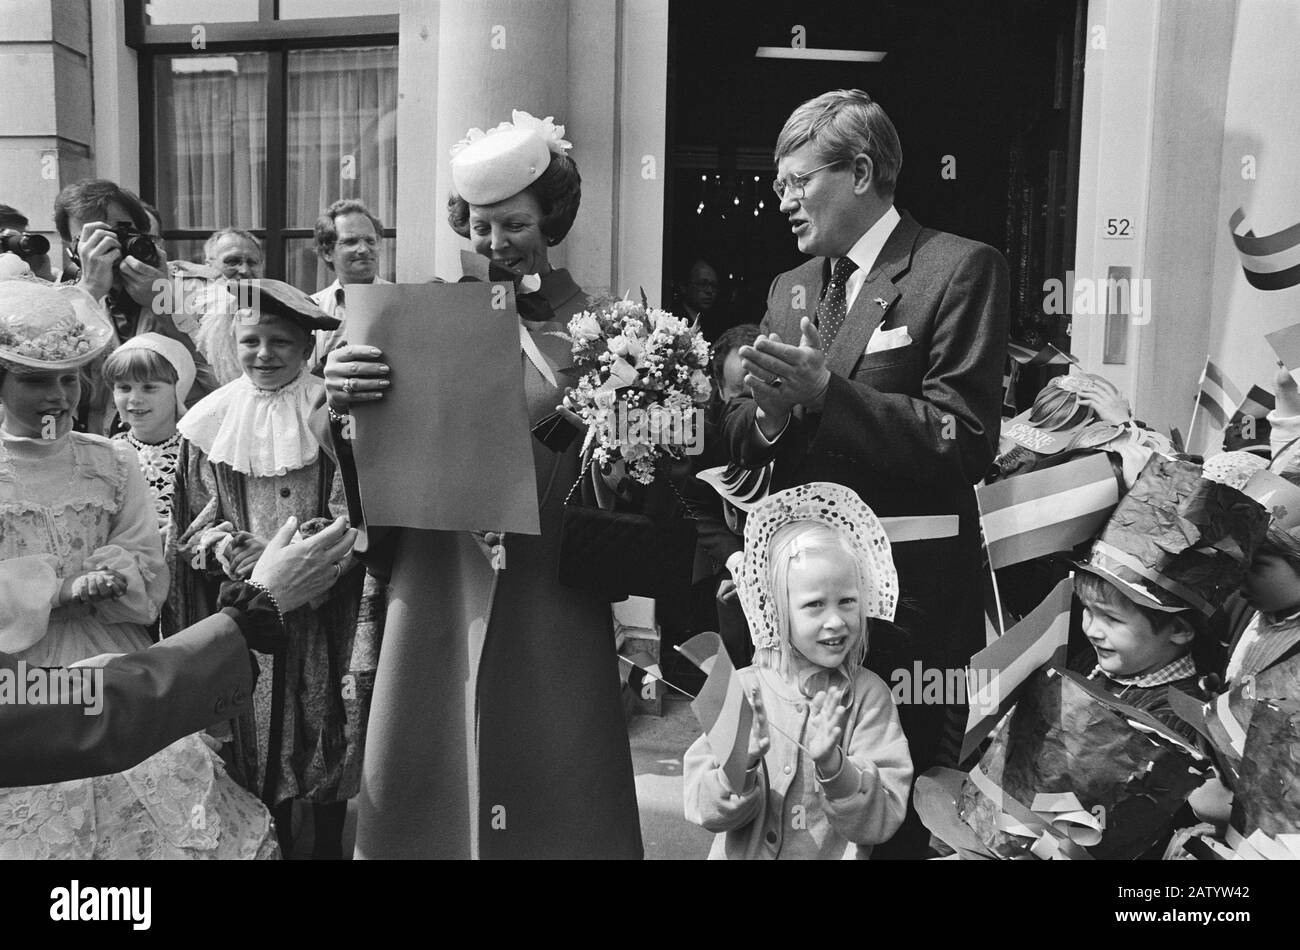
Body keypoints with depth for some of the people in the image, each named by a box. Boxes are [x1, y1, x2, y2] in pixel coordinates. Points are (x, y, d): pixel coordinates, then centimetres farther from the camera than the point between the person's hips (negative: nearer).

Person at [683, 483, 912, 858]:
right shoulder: (742, 689, -4)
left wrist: (833, 766, -23)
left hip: (838, 855, -1)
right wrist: (741, 766, -23)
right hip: (745, 853, 1)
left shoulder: (869, 694, -3)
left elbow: (882, 820, -8)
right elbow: (702, 810, -6)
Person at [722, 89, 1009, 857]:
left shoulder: (961, 269, -6)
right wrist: (768, 412, -11)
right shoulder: (790, 288, 14)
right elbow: (743, 438, 11)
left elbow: (966, 442, -15)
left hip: (904, 599, -5)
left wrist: (826, 391, -22)